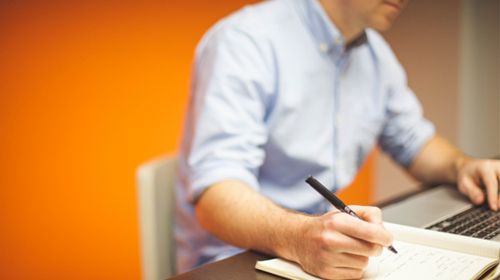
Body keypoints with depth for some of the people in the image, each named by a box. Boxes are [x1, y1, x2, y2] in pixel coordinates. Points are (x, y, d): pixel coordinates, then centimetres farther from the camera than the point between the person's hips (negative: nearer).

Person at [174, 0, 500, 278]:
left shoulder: (376, 53, 6)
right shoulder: (245, 40, -18)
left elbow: (415, 143, 19)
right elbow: (215, 194, -26)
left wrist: (461, 165, -1)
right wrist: (299, 238, -43)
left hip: (333, 247, 6)